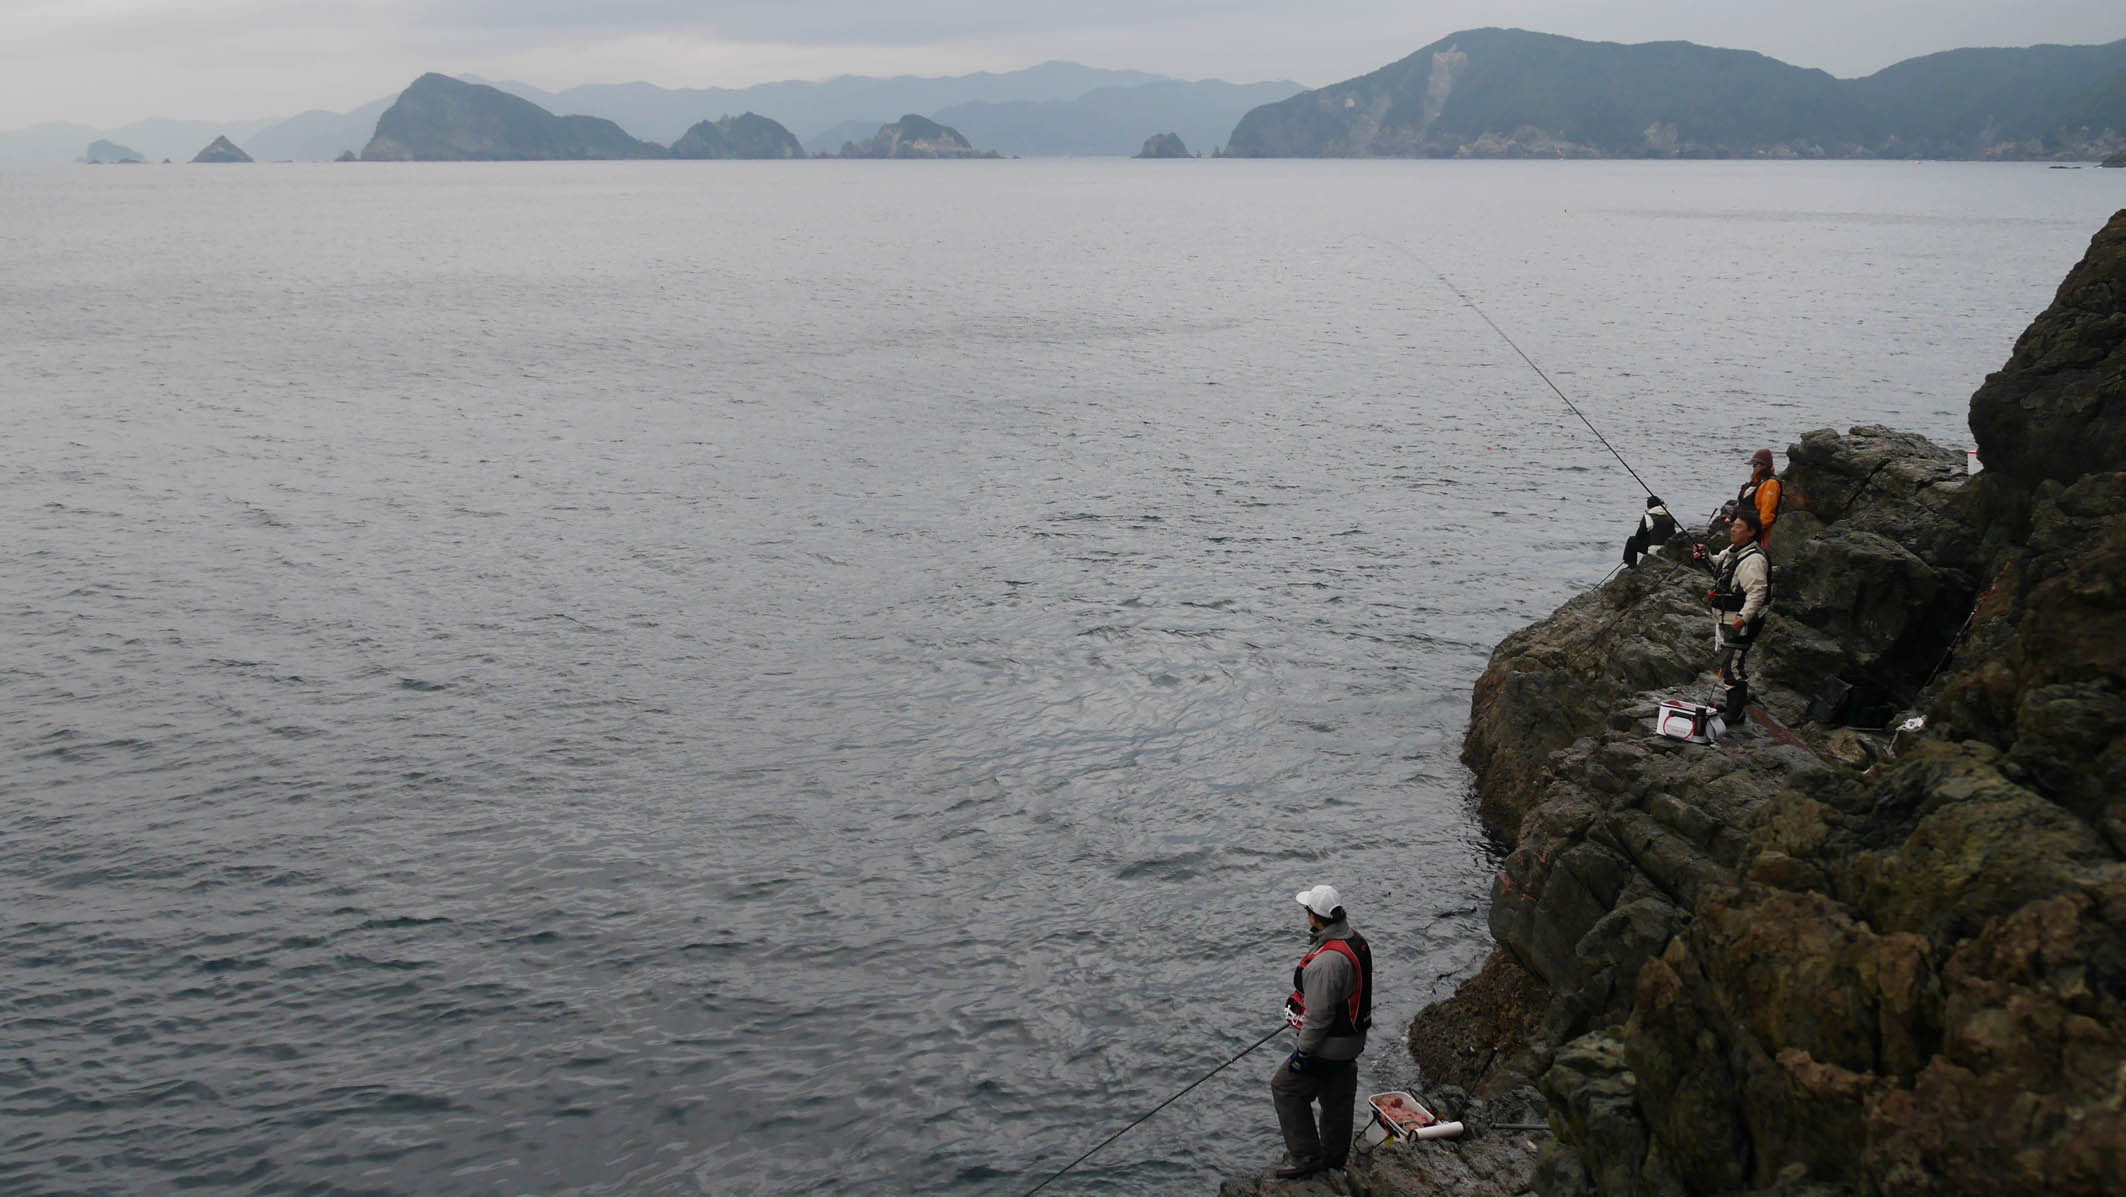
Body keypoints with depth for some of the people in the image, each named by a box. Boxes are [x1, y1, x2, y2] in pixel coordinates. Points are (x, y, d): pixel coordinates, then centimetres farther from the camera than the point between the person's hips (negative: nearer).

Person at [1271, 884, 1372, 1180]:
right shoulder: (1356, 940, -1)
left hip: (1330, 1042, -9)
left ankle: (1307, 1157, 7)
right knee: (1338, 1097, 23)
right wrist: (1300, 996, 23)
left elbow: (1319, 1014, -27)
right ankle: (1335, 1156, 39)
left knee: (1286, 1087, 5)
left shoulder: (1327, 961, -32)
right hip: (1354, 1038, 9)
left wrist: (1303, 1052, -17)